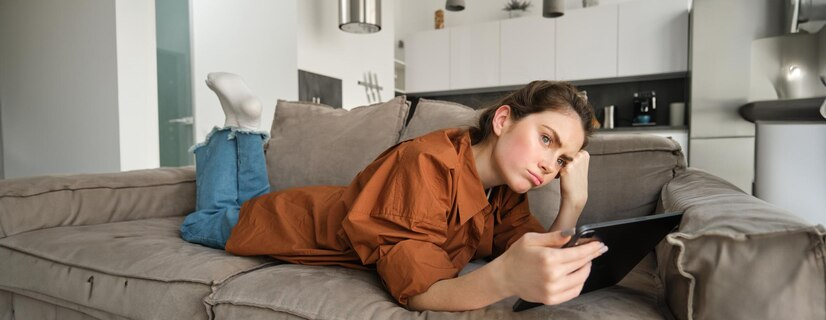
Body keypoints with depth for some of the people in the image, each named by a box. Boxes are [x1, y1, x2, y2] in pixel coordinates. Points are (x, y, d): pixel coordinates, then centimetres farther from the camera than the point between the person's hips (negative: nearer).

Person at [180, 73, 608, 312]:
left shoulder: (506, 188, -17)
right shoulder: (429, 166, -41)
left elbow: (538, 259, -18)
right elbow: (416, 290, -46)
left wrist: (573, 202, -32)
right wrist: (502, 277, -64)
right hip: (291, 221, -5)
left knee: (254, 197, 36)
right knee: (204, 221, 27)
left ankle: (247, 132, 48)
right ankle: (235, 131, 39)